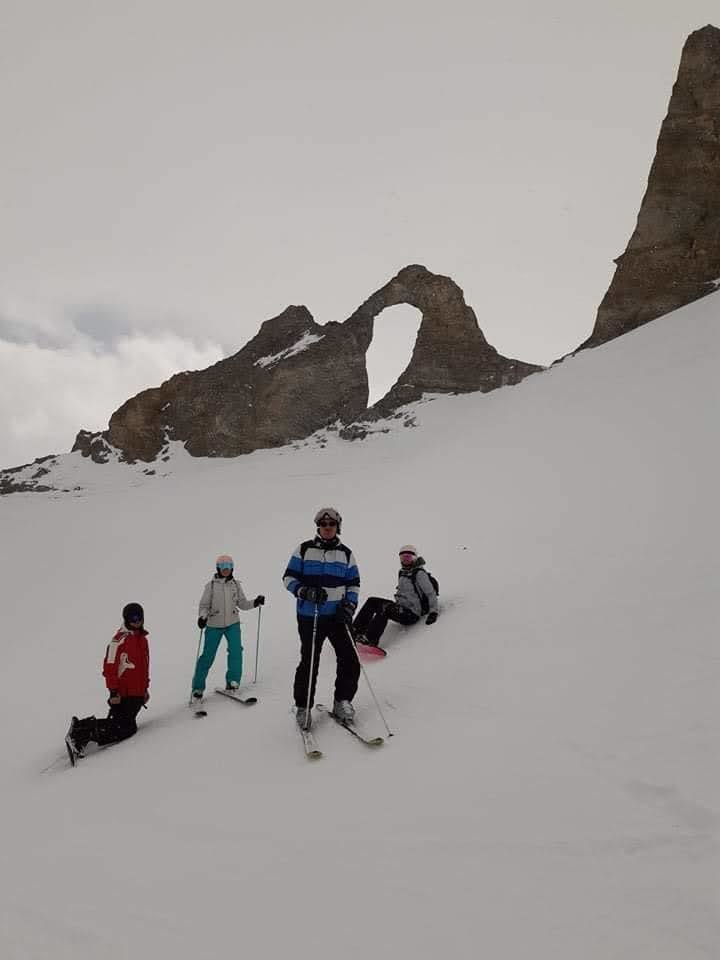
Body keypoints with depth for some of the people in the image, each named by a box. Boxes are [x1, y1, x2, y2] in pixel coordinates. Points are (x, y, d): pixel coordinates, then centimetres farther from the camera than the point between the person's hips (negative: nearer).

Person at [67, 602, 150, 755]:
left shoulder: (142, 638, 14)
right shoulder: (119, 640, -11)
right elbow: (109, 667, -15)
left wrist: (145, 688, 23)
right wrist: (113, 692, -18)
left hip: (138, 695, 8)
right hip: (123, 694, -8)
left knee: (128, 728, 6)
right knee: (125, 729, -11)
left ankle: (84, 727, 14)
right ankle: (82, 732, -1)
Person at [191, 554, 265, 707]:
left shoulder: (236, 585, 4)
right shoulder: (211, 585, -4)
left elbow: (242, 604, 7)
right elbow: (204, 605, -3)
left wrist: (255, 602, -9)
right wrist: (202, 617, -22)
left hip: (232, 623, 2)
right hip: (214, 625, -2)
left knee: (235, 649, -15)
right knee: (207, 656, -1)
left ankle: (232, 680, 0)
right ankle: (198, 687, 12)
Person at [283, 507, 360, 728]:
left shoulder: (346, 553, 9)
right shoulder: (304, 549, 1)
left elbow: (354, 583, 13)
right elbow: (289, 578, 2)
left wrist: (349, 605, -3)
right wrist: (305, 591, -16)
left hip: (337, 615, 3)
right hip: (310, 616, -3)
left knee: (350, 660, -3)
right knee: (309, 662, -1)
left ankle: (342, 701, 18)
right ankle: (303, 707, 17)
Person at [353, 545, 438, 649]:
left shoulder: (420, 573, -8)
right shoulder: (402, 573, 16)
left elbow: (431, 593, -10)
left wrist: (433, 612, -18)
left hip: (411, 614, -8)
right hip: (400, 607, 8)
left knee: (384, 609, -31)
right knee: (372, 601, -5)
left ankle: (370, 640, -40)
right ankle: (356, 630, -15)